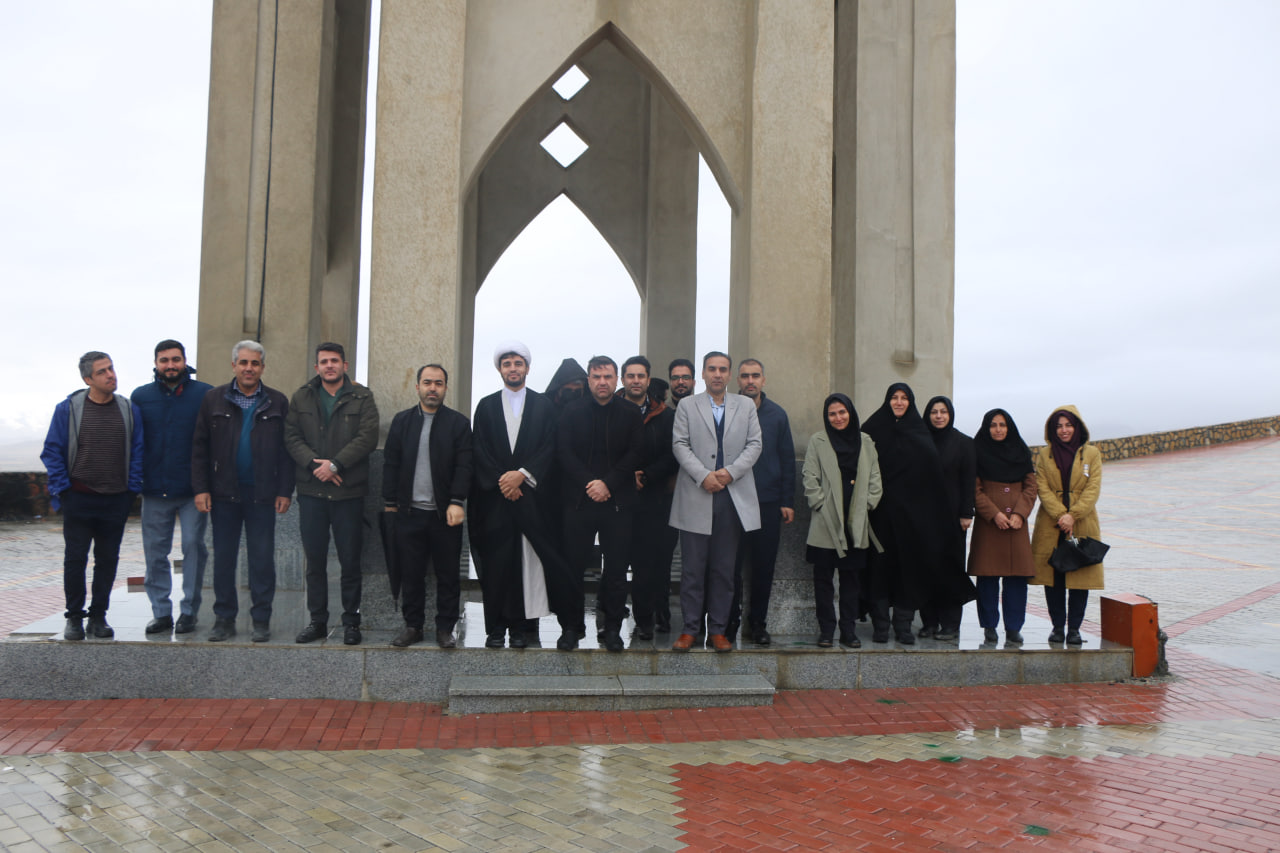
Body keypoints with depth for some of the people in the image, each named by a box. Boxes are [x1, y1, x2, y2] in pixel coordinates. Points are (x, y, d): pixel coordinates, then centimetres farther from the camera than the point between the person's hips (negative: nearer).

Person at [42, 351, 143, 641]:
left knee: (108, 559, 8)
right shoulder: (68, 408, -2)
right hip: (78, 499, -2)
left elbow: (138, 452, 8)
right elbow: (52, 452, 2)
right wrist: (61, 488, -4)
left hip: (116, 500, 2)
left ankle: (98, 617, 19)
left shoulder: (129, 410, 4)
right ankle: (74, 617, 15)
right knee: (75, 559, 3)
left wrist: (132, 488, 1)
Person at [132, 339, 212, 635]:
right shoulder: (140, 396, 8)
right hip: (154, 489, 3)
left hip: (193, 489, -3)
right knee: (155, 552, 6)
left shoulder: (205, 395, 0)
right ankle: (161, 612, 16)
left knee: (193, 547, -1)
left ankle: (189, 611, 10)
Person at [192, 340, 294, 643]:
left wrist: (285, 491, -4)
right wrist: (201, 488, -3)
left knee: (262, 559, 3)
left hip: (262, 494, -1)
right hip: (224, 493, 1)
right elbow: (200, 447, 4)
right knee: (223, 558, 8)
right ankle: (224, 618, 18)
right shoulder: (214, 400, 5)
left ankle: (261, 620, 13)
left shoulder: (277, 403, 4)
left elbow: (287, 450, 2)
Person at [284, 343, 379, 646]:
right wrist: (314, 464, -12)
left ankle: (351, 622, 12)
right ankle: (317, 621, 18)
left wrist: (335, 464, -16)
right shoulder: (301, 398, 11)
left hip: (349, 492, -2)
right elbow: (291, 437, 3)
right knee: (315, 561, 8)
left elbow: (367, 438, -9)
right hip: (311, 491, 3)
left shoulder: (362, 397, 2)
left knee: (350, 561, 2)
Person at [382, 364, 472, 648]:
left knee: (448, 574, 4)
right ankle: (413, 626, 19)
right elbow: (391, 463, 10)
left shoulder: (458, 422, 3)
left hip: (445, 513, -2)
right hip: (410, 511, 2)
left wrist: (457, 502, -13)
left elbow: (464, 466, -3)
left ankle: (445, 628, 14)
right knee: (412, 573, 7)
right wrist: (391, 502, 4)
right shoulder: (402, 420, 10)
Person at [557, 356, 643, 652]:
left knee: (616, 567, 1)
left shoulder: (630, 413, 6)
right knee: (574, 564, 2)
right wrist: (588, 484, -11)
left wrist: (608, 483, -11)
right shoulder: (572, 411, 7)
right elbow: (564, 452, 0)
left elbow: (635, 454, 0)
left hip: (617, 501, 0)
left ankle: (613, 628, 11)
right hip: (579, 501, 0)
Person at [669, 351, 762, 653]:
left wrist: (730, 472, -9)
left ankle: (718, 630, 13)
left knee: (724, 568, 5)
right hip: (696, 497, -1)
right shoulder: (687, 406, 8)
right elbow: (679, 445, 0)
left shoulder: (746, 406, 13)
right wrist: (703, 476, -13)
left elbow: (754, 444, 6)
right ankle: (690, 628, 9)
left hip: (733, 497, 2)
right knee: (693, 567, 0)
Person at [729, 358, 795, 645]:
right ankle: (730, 621, 14)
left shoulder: (776, 414, 7)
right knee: (732, 564, 1)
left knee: (764, 565, 6)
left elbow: (788, 459, 8)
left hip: (768, 503, 2)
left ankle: (757, 622, 18)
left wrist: (788, 501, 2)